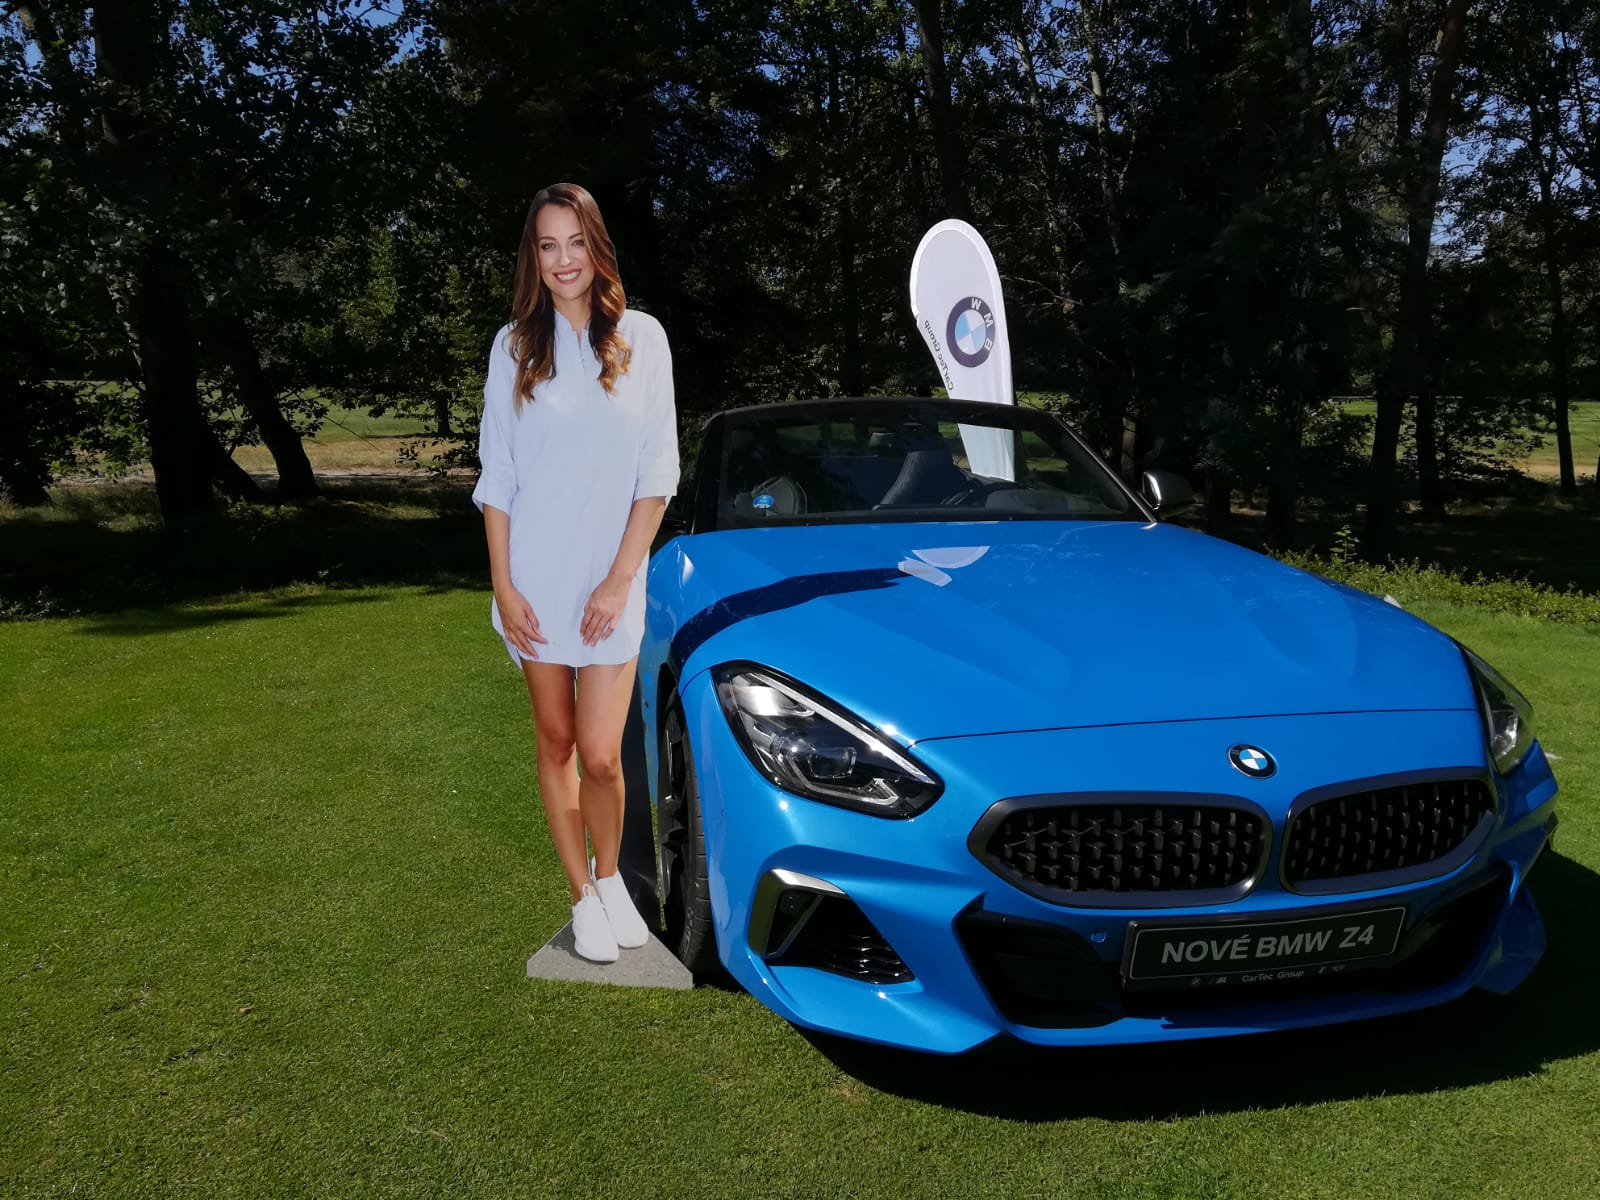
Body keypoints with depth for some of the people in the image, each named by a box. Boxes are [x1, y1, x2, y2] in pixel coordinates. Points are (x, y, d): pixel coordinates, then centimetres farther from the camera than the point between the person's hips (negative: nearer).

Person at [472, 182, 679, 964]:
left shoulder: (641, 338, -1)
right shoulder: (515, 346, 4)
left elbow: (657, 475, -3)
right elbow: (495, 480, 5)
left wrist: (618, 581, -9)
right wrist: (503, 586, -3)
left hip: (610, 583, -2)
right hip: (535, 582, 2)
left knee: (600, 754, -5)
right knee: (556, 743, 10)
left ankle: (610, 873, 24)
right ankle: (584, 897, 26)